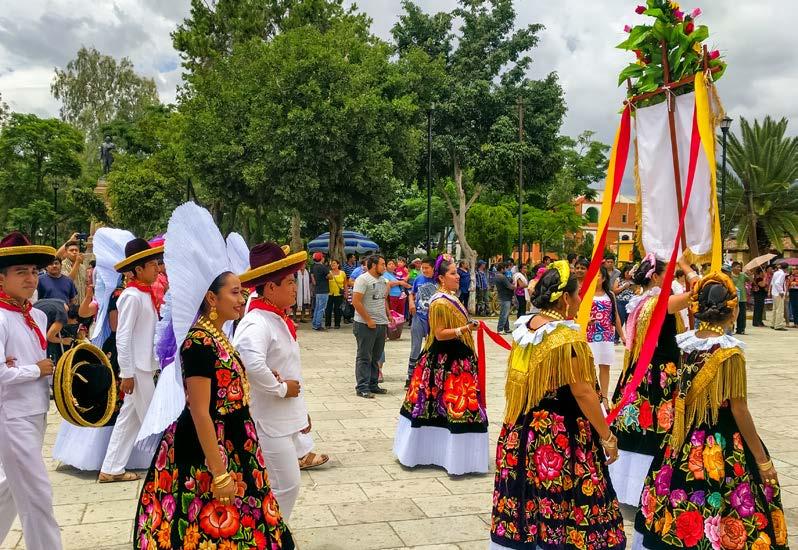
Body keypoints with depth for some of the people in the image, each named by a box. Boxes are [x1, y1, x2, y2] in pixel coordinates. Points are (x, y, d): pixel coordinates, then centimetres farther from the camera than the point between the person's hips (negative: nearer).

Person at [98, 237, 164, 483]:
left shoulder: (146, 294, 11)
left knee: (129, 417, 14)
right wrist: (127, 373, -19)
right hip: (137, 368, -9)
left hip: (147, 366, 9)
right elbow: (122, 337, -18)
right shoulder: (132, 296, -15)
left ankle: (112, 469, 23)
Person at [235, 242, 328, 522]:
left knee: (287, 485, 20)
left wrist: (301, 412, 17)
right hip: (270, 421, -10)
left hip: (287, 417, 10)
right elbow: (252, 364, -44)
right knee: (283, 487, 0)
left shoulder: (278, 319, 9)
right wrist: (280, 388, -27)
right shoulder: (257, 324, -23)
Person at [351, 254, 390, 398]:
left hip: (382, 324, 8)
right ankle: (362, 388, 2)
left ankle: (373, 384, 22)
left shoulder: (383, 280, 14)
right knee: (364, 357, -2)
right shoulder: (363, 279, -11)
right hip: (366, 325, -8)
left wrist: (389, 316, 13)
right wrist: (368, 320, -17)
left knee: (376, 357, 13)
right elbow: (356, 301, -17)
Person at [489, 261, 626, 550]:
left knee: (525, 496, 14)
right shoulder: (568, 336, -17)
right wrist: (607, 436, -7)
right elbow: (583, 391, -16)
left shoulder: (524, 326, 4)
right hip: (561, 434, -7)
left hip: (522, 428, 8)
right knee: (561, 502, 2)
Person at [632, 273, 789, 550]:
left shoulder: (685, 342, -1)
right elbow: (738, 410, -15)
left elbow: (682, 395, 5)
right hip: (722, 444, -6)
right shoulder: (730, 351, -17)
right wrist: (762, 460, -8)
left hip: (687, 438, 6)